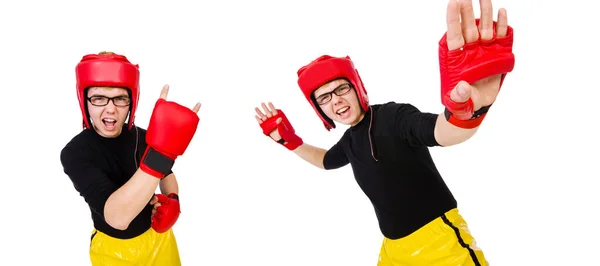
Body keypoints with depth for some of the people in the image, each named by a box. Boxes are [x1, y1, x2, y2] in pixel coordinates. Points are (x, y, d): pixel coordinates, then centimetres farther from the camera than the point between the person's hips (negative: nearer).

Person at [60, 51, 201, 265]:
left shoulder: (142, 136, -10)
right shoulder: (74, 153, -24)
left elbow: (167, 174, 10)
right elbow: (117, 218, -39)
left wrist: (172, 200, -14)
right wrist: (160, 151, -51)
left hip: (158, 234, 4)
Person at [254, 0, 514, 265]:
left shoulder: (392, 116, -18)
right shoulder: (350, 139, 7)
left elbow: (442, 133, -39)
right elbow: (326, 160, 31)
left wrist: (465, 109, -63)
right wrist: (289, 140, 14)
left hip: (438, 240, -8)